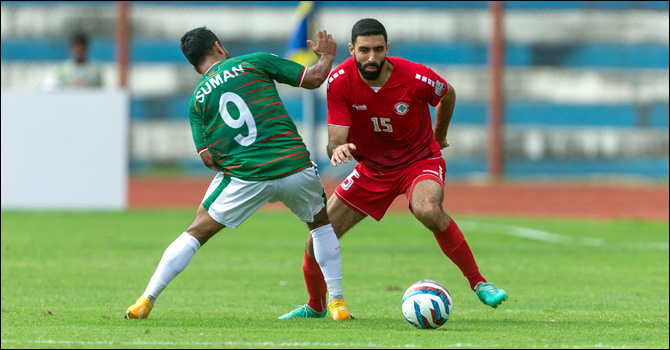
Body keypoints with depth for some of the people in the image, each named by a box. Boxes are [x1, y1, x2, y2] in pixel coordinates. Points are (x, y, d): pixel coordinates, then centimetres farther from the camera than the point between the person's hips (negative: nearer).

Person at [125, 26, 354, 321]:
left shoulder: (197, 100, 10)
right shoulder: (254, 63, 5)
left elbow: (208, 158, 4)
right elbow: (313, 79, 4)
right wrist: (326, 57, 24)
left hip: (246, 179, 0)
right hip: (294, 166, 0)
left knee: (197, 232, 15)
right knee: (321, 223, 27)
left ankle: (146, 300, 7)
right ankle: (337, 302, 20)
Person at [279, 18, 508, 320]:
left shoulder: (416, 78, -24)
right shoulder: (340, 82, -19)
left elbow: (447, 95, 1)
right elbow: (335, 140, -20)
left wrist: (439, 136, 17)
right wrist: (337, 149, -45)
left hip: (421, 161, -3)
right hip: (372, 168, 3)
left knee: (428, 210, -38)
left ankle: (478, 283, -23)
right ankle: (315, 306, 27)